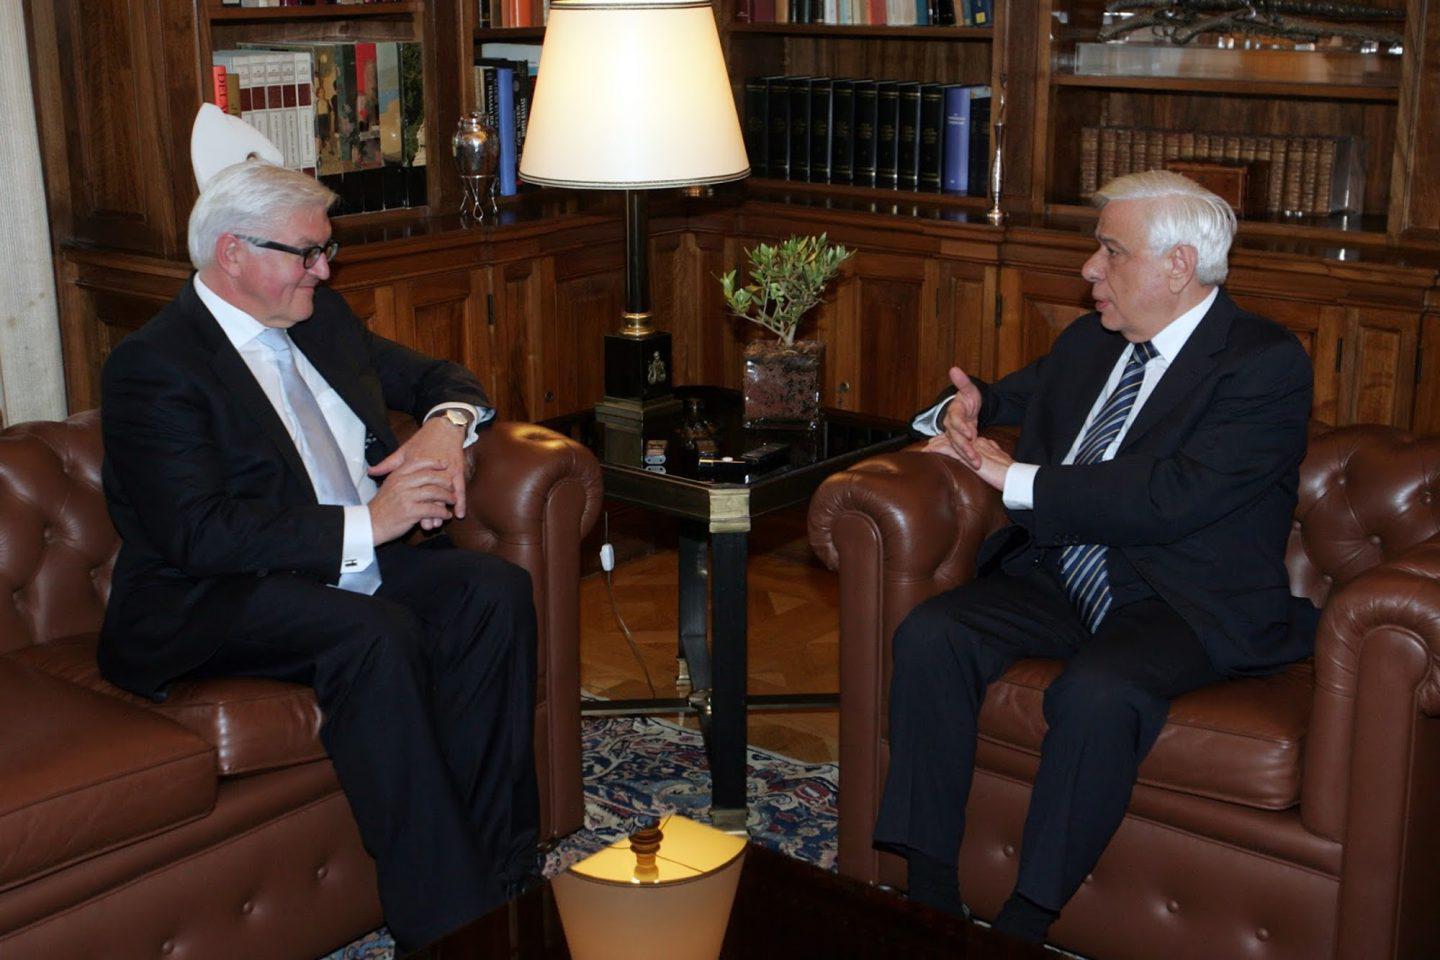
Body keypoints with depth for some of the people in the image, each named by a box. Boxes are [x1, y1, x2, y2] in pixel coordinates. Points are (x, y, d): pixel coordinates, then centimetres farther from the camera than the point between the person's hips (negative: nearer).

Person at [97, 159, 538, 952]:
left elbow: (435, 376, 25)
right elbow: (197, 534, -22)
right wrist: (364, 524, -24)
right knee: (376, 635, -35)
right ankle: (445, 922, -27)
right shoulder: (152, 366, -11)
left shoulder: (321, 318, 13)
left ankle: (502, 874, -18)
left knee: (494, 589, -19)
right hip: (215, 604, -7)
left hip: (362, 557, 7)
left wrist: (447, 423, -1)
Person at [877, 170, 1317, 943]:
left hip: (1185, 605, -6)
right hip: (1061, 580, 7)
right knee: (929, 634, -19)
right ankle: (930, 897, -16)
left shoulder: (1266, 364, -9)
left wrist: (1017, 479, -17)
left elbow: (1173, 497, -22)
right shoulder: (1089, 341, 14)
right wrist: (968, 408, 7)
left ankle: (1025, 924, -21)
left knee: (1098, 691, -36)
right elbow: (1017, 394, 33)